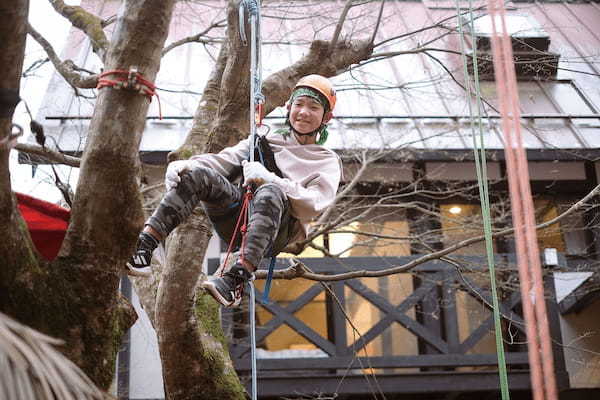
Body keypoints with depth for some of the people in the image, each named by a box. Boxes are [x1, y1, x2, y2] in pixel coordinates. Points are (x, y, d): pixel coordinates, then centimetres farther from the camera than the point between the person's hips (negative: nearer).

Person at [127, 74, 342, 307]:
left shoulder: (327, 162, 12)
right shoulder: (264, 142, 23)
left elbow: (313, 205, -7)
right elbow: (222, 161, 10)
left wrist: (268, 179, -20)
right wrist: (181, 166, -10)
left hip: (276, 234, -3)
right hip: (234, 223, 4)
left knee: (271, 193, -37)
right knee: (197, 173, -22)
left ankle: (236, 279, -50)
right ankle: (144, 245, -33)